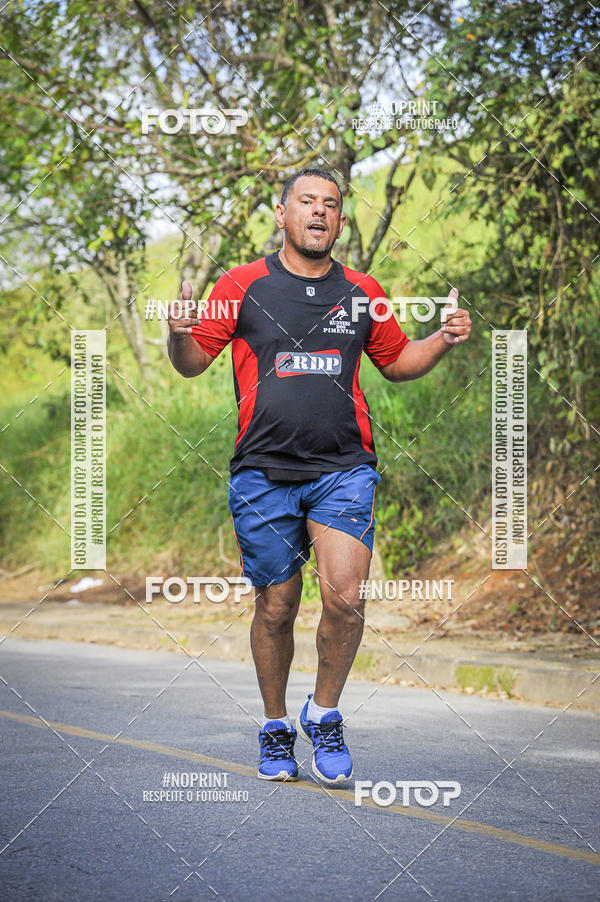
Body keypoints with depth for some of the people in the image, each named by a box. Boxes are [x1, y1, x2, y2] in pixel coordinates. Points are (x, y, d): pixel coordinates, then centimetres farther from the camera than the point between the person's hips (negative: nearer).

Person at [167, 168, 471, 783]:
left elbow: (397, 363, 24)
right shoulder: (243, 286, 4)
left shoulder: (363, 293, 11)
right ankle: (275, 728, 26)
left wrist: (443, 341, 5)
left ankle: (323, 713, 9)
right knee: (276, 609, 6)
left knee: (345, 598, -15)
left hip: (343, 470, 1)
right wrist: (180, 333, -15)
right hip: (263, 473, -1)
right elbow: (192, 364, 7)